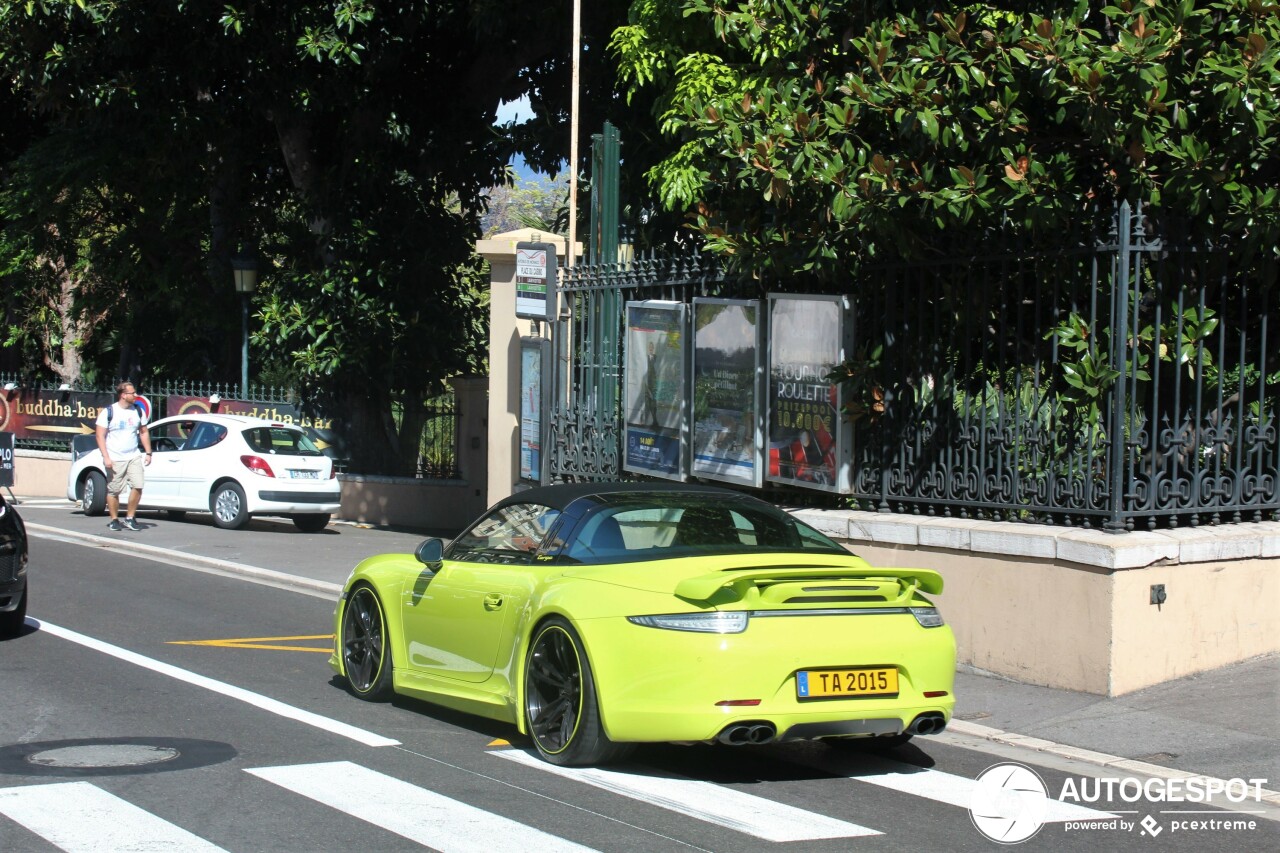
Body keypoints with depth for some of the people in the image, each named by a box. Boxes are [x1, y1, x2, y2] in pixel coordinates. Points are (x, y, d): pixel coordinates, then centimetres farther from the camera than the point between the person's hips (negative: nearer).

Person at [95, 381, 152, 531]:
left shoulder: (137, 412, 9)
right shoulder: (108, 412, -4)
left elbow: (144, 433, 18)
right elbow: (100, 436, -5)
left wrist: (148, 453, 9)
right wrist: (106, 457, -14)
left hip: (134, 457, 4)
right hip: (115, 459, -3)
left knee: (137, 486, -10)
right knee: (113, 491, 1)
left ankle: (129, 519, 3)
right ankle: (114, 520, 16)